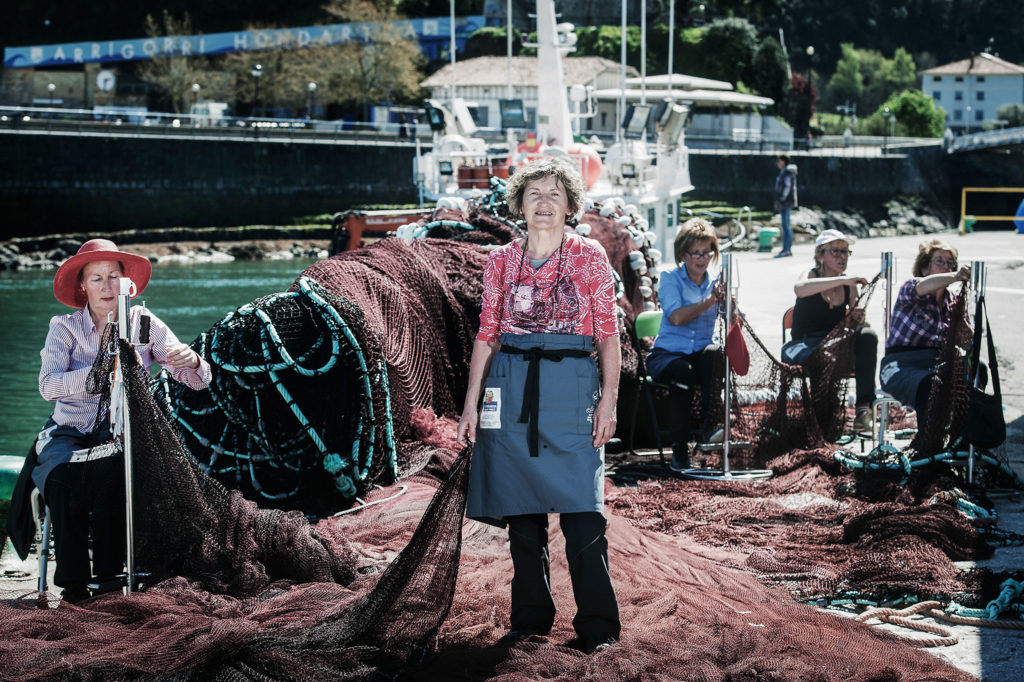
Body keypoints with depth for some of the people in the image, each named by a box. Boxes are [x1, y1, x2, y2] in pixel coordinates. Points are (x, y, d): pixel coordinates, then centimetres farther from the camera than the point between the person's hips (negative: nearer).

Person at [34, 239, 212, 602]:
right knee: (63, 477, -33)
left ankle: (108, 573, -22)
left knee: (109, 469, -34)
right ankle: (73, 579, -20)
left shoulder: (144, 324, 4)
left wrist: (191, 361, -27)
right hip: (69, 432, 0)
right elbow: (49, 385, -18)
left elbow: (198, 381, -1)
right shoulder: (65, 327, 0)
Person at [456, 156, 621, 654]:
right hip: (512, 388, 3)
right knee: (522, 511, 6)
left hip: (571, 386, -3)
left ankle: (597, 626, -2)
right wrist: (471, 403, 6)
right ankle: (530, 619, 17)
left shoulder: (589, 257, 4)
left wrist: (609, 399, -6)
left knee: (581, 511, -9)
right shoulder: (502, 261, 9)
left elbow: (608, 334, 3)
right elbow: (487, 335, 10)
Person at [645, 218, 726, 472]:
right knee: (682, 372, -37)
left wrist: (727, 301, -30)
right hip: (667, 354, -2)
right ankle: (680, 449, -30)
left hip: (701, 353, 2)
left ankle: (709, 426, -34)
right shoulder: (670, 279, 2)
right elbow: (676, 317, -16)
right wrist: (709, 301, -25)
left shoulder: (716, 282, 10)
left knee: (715, 354, -34)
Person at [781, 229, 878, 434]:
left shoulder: (849, 286, 10)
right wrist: (843, 280, -36)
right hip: (804, 347, -5)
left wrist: (857, 320, -11)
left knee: (868, 335, -25)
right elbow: (800, 288, -31)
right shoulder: (811, 275, -4)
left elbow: (853, 325, 15)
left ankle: (864, 407, -27)